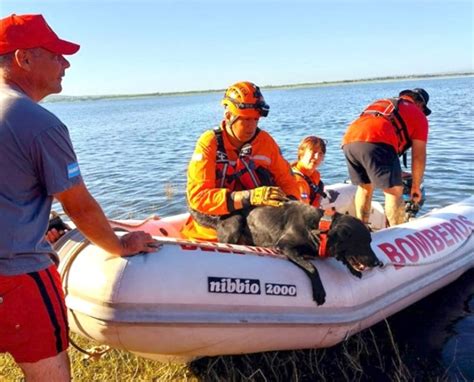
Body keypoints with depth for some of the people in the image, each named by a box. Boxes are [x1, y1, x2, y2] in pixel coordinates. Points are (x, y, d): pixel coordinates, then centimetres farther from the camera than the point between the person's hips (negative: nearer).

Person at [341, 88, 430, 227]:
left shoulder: (380, 103, 39)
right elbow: (418, 156, 18)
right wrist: (416, 186, 30)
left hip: (349, 139, 6)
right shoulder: (418, 115, 23)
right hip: (376, 143, -6)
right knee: (394, 191, 6)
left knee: (364, 187, 24)